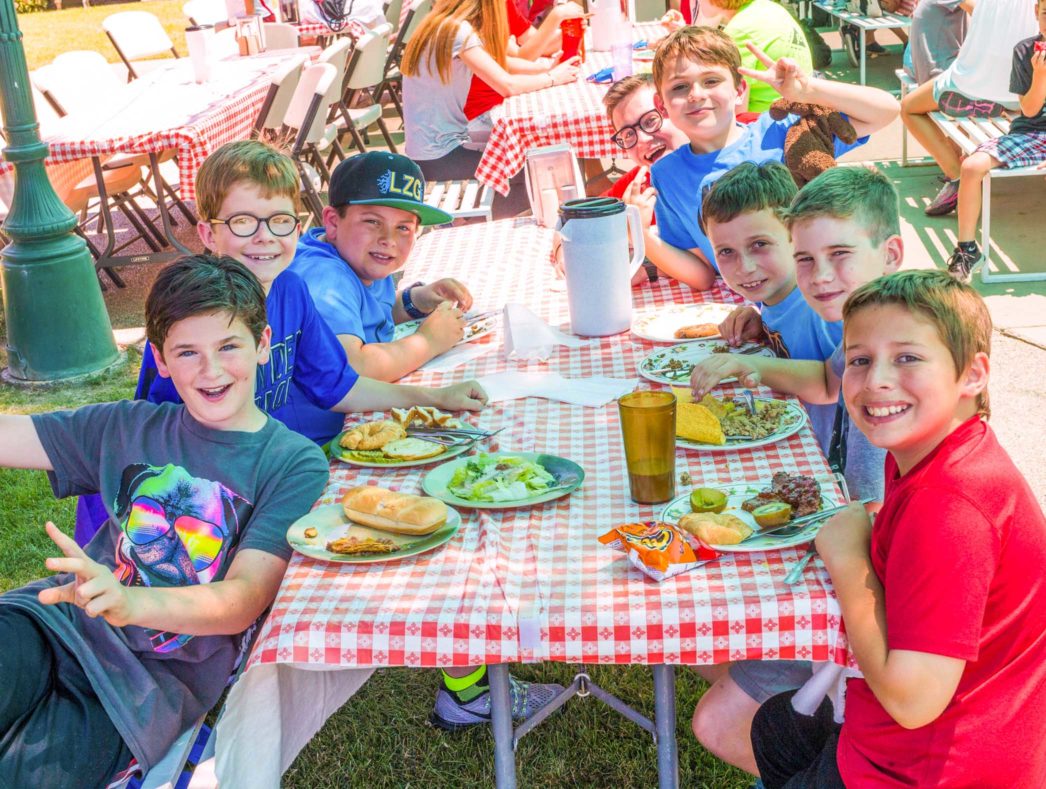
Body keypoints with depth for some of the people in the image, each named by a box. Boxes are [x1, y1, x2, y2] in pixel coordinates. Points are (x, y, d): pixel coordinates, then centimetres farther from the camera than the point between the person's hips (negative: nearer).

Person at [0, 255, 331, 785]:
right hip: (58, 622, 4)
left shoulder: (295, 463, 2)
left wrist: (128, 601, -27)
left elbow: (244, 600, -9)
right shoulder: (128, 428, 15)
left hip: (158, 678, -3)